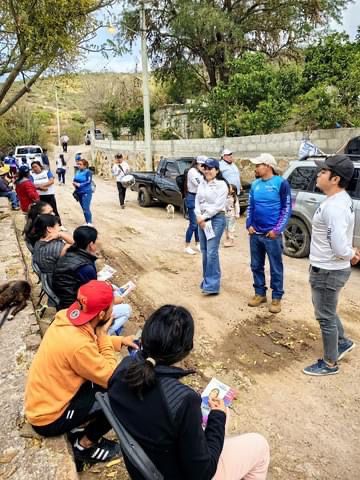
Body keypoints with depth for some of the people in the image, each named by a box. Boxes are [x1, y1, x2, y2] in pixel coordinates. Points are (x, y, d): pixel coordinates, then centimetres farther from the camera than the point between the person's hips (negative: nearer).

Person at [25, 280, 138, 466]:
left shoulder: (66, 318, -10)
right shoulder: (78, 345, -35)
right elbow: (113, 378, -21)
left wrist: (121, 340, 5)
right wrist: (104, 337, -18)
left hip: (41, 401, 8)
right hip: (48, 417, -8)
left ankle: (79, 427, 18)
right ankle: (84, 445, 10)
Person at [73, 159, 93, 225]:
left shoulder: (88, 172, -10)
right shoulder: (78, 171, 9)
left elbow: (89, 181, -17)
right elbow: (74, 180, 17)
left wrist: (80, 184, -20)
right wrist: (74, 183, -6)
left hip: (86, 192, -7)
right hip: (79, 192, 7)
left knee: (86, 208, -13)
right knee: (84, 208, 12)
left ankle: (89, 223, -8)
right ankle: (87, 222, 21)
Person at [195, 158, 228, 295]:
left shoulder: (221, 185, -8)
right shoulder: (202, 184, 13)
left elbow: (218, 205, -14)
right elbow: (197, 202, 10)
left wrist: (204, 217, -13)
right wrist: (199, 217, -6)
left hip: (216, 219, -7)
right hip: (202, 220, 7)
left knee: (212, 252, -11)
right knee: (204, 251, 10)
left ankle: (212, 285, -7)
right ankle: (207, 279, 23)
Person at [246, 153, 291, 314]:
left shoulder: (281, 183, -7)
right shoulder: (255, 184, 9)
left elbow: (287, 208, -7)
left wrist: (277, 230, -13)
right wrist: (249, 225, 2)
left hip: (272, 234, -5)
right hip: (255, 233, 6)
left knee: (275, 268, 4)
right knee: (256, 266, 13)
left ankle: (276, 298, 17)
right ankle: (260, 293, 28)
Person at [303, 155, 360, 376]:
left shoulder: (334, 207, -28)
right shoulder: (342, 199, 5)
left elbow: (340, 249, -32)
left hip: (327, 272, -10)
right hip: (330, 268, 10)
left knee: (326, 317, 7)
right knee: (327, 312, 28)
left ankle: (330, 364, 26)